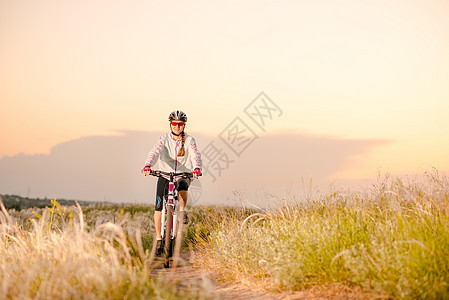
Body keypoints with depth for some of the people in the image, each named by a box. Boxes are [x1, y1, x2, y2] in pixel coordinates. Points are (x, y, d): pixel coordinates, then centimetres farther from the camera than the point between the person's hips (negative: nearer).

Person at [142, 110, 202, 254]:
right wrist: (148, 165, -41)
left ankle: (182, 210, -8)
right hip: (165, 175, 1)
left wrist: (197, 168, -42)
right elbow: (155, 152, -21)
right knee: (159, 206, -7)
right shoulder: (164, 139, -4)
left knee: (182, 187, -37)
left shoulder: (189, 140, -4)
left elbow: (195, 155, -20)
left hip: (183, 175, -1)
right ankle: (159, 238, 7)